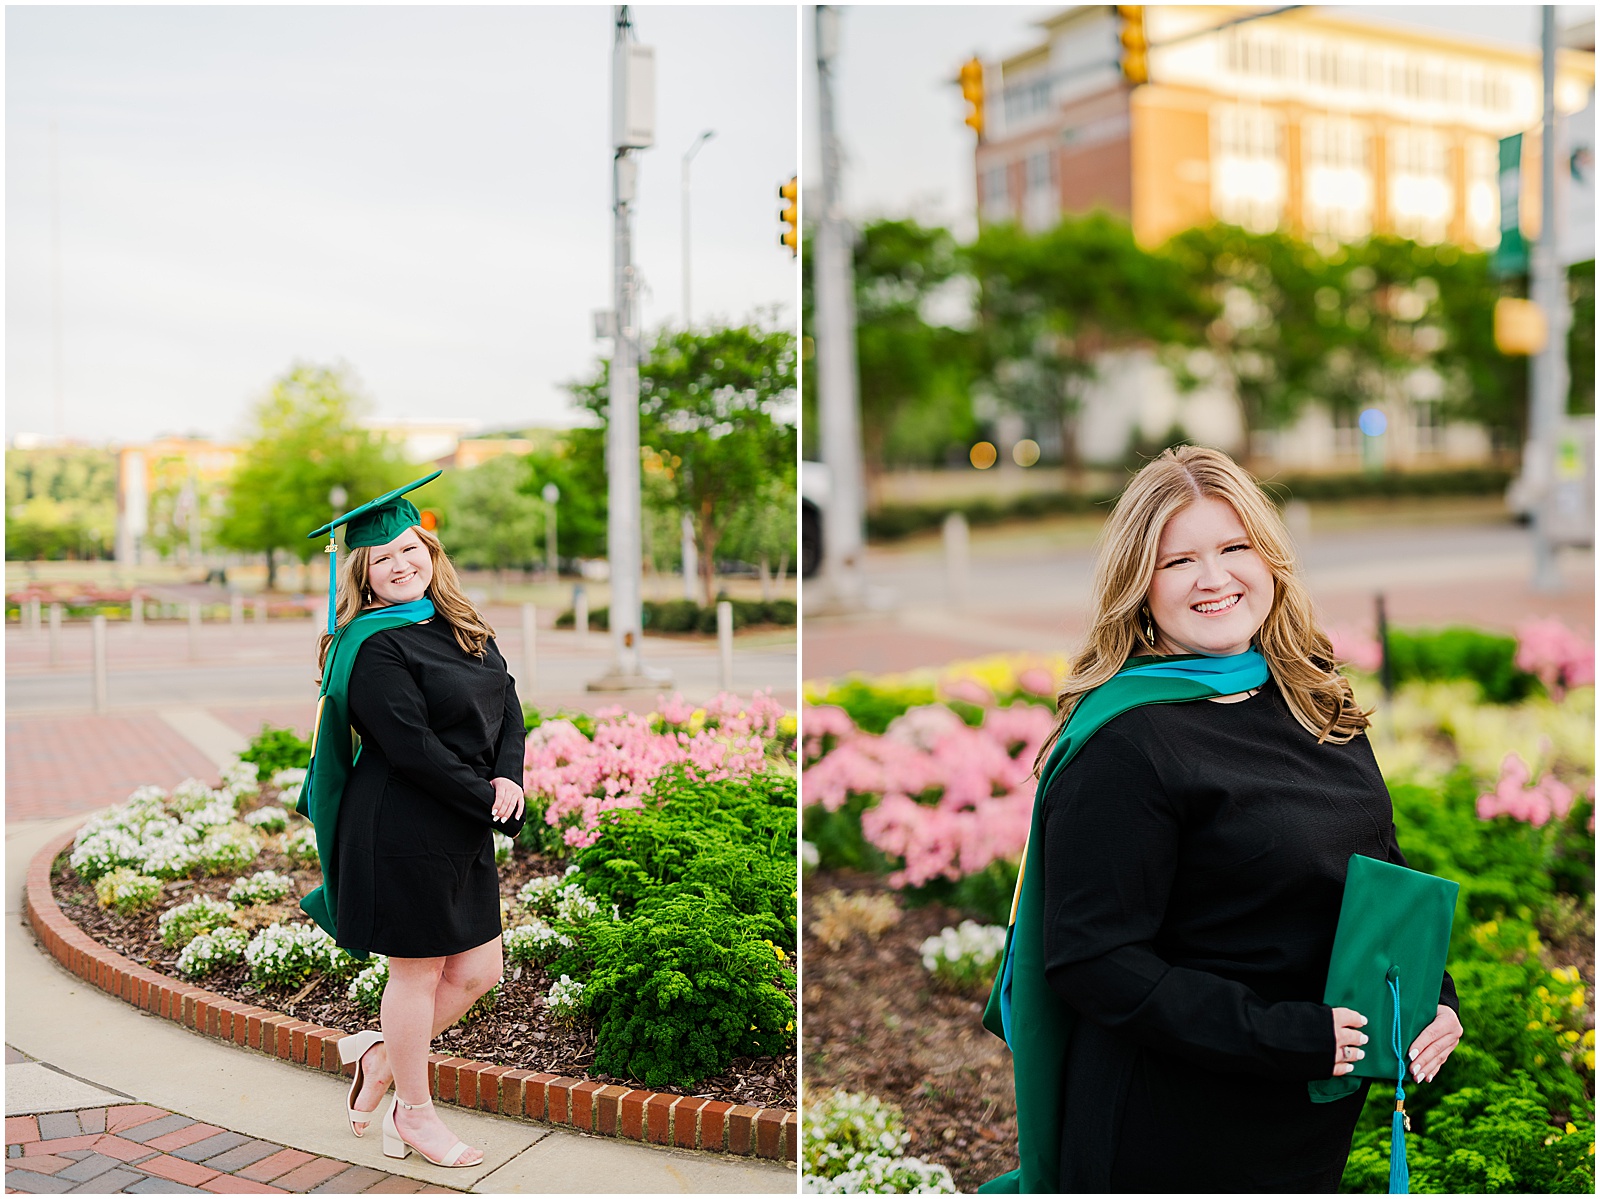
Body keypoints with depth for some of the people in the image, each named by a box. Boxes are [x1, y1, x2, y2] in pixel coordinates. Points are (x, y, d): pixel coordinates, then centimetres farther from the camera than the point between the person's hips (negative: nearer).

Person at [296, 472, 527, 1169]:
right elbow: (411, 747, -20)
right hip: (400, 830, -8)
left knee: (478, 971, 11)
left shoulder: (462, 628, 11)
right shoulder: (372, 646, -14)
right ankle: (414, 1112, 23)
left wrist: (508, 778, -11)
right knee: (418, 972, 5)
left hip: (463, 831, 8)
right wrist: (491, 802, -15)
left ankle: (380, 1052, 33)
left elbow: (508, 707, 7)